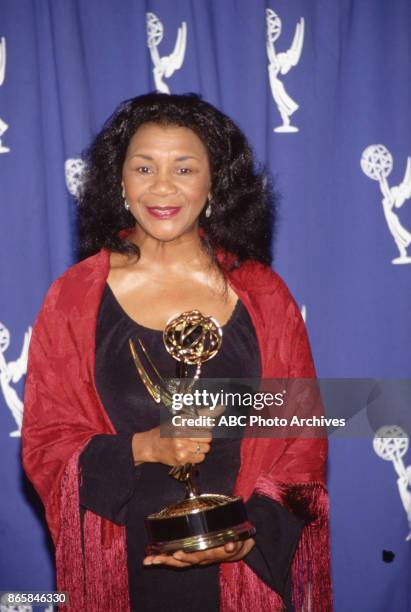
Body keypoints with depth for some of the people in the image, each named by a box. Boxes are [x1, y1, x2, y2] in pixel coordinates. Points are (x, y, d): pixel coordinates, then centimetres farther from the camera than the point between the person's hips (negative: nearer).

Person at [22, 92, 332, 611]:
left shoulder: (261, 295, -1)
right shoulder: (74, 297, -3)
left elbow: (301, 437, 0)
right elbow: (44, 442, -2)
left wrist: (251, 532, -14)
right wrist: (143, 448, -18)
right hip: (119, 564, 0)